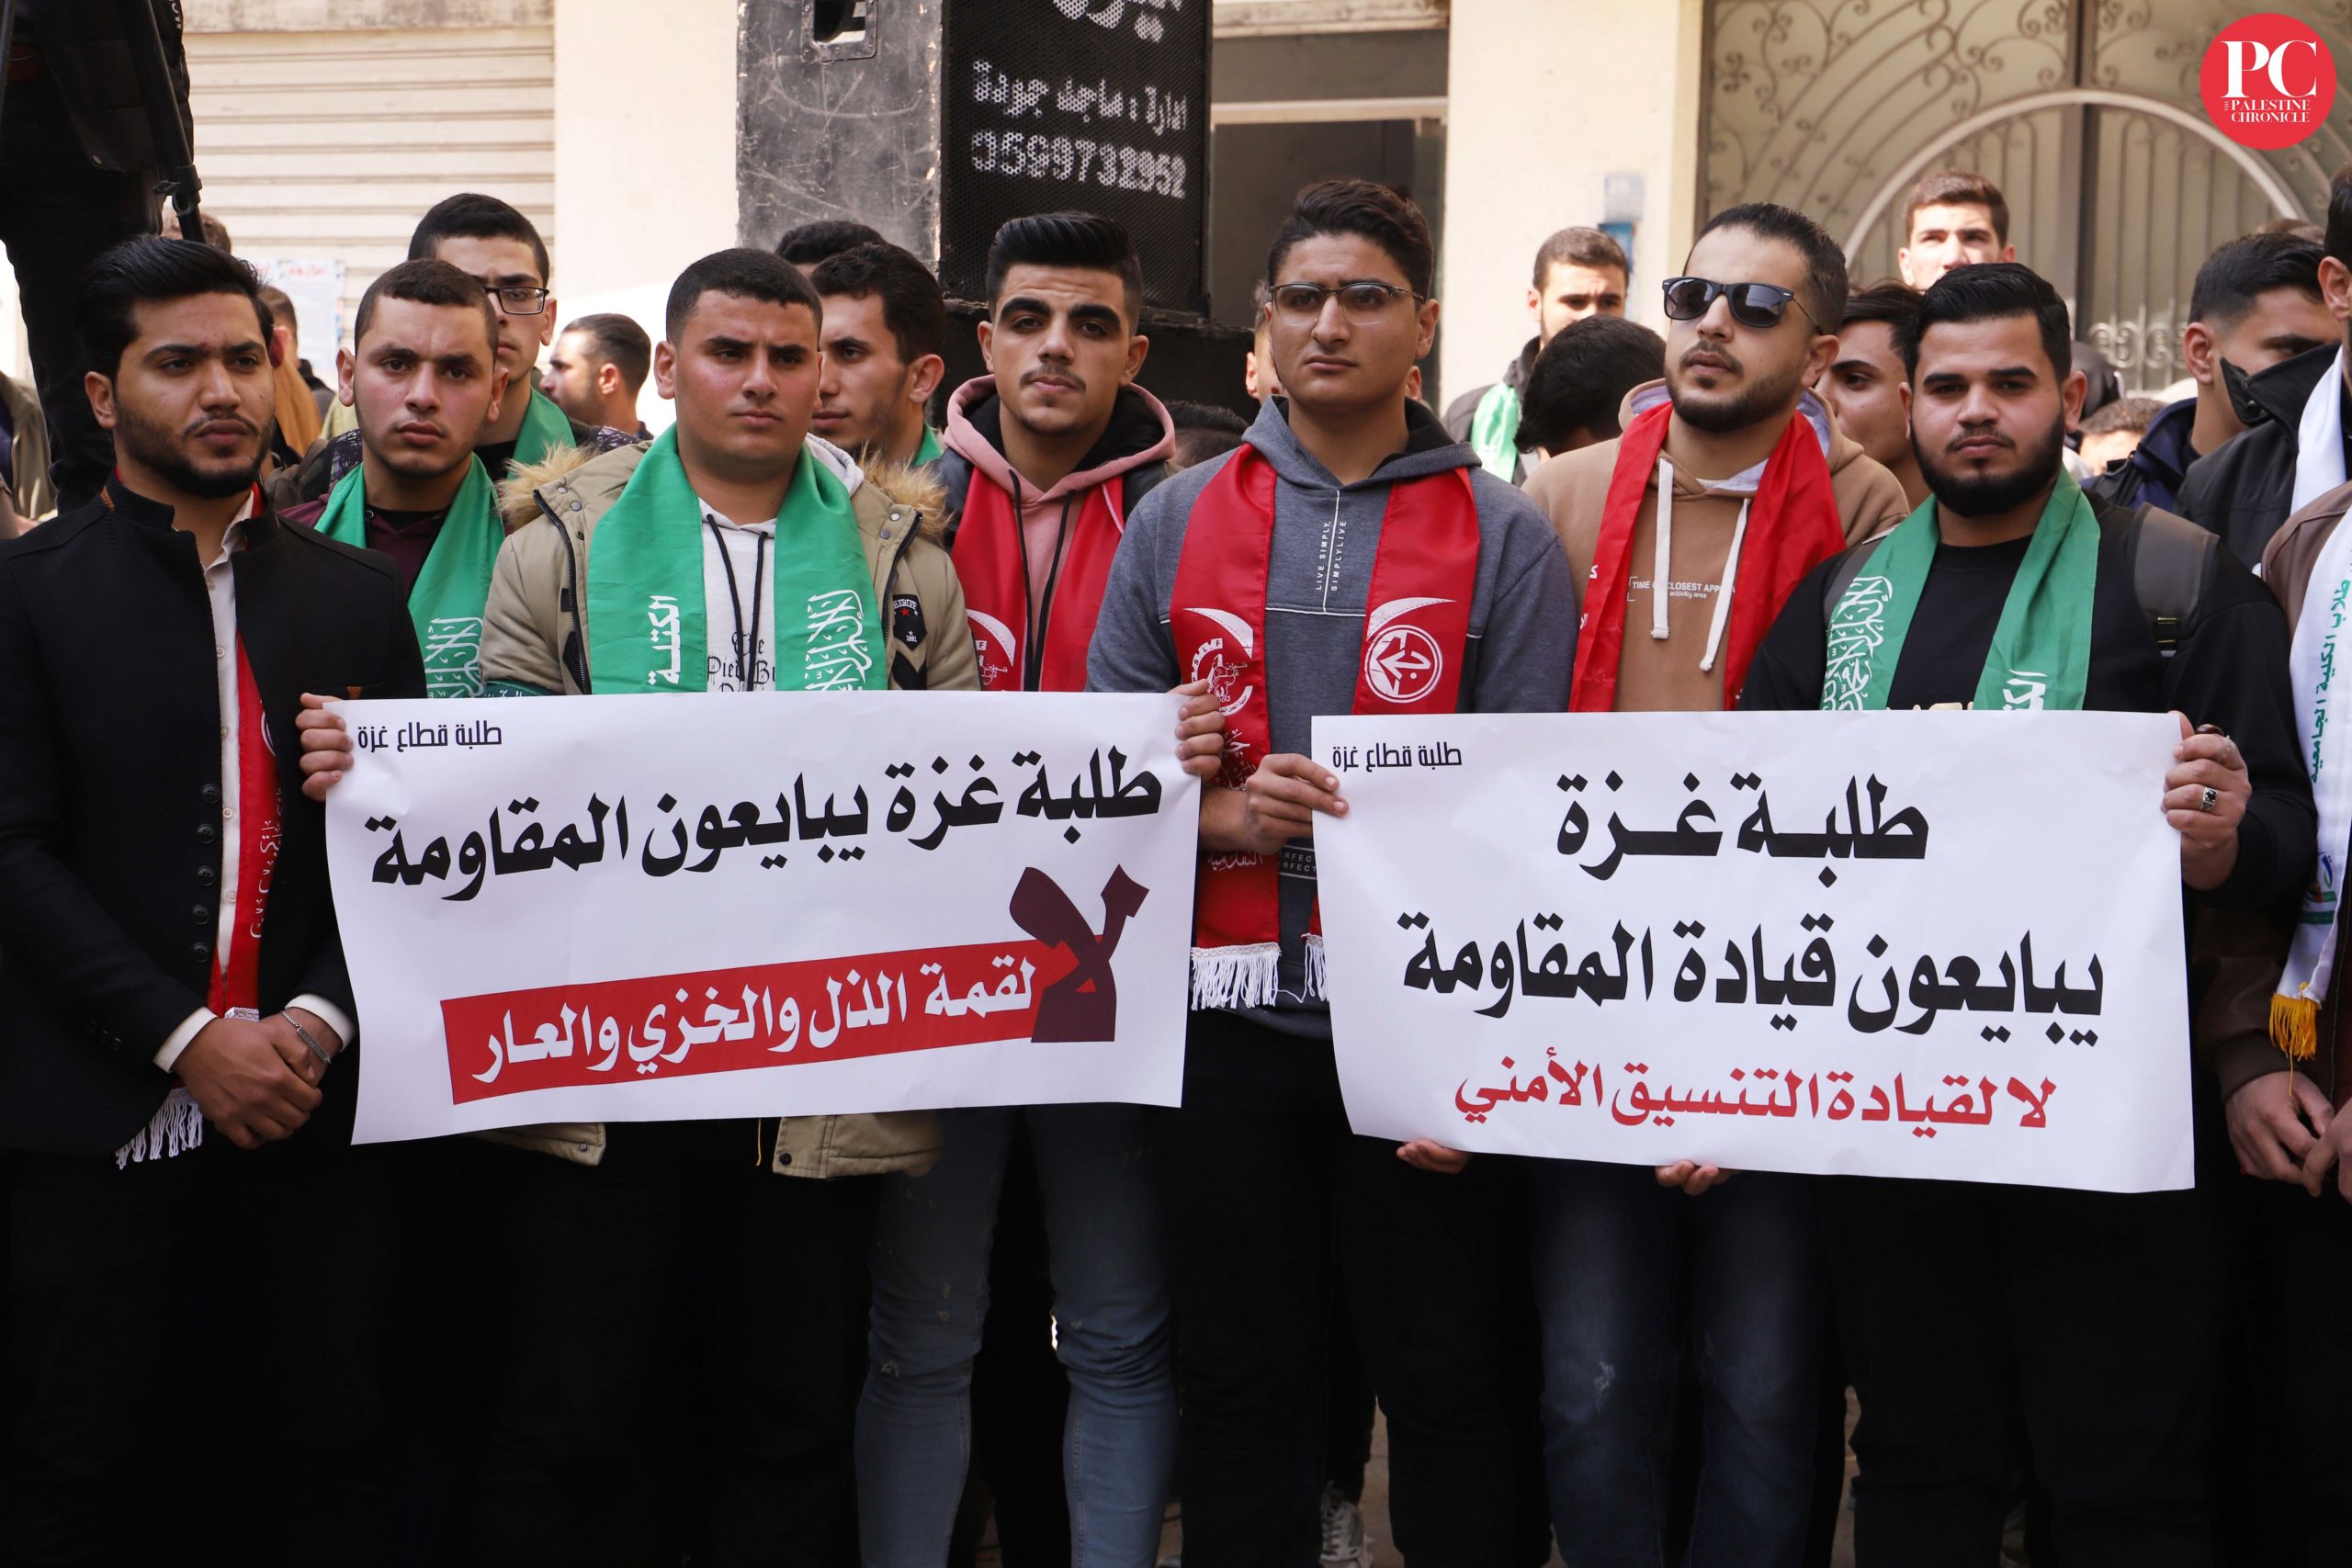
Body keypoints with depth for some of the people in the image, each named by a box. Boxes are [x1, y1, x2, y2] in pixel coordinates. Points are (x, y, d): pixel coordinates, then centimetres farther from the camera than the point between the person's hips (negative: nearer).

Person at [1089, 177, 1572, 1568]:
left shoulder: (1504, 539, 2)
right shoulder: (1177, 523, 9)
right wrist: (1221, 816, -13)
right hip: (1228, 1020, 3)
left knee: (1453, 1387, 4)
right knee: (1242, 1385, 12)